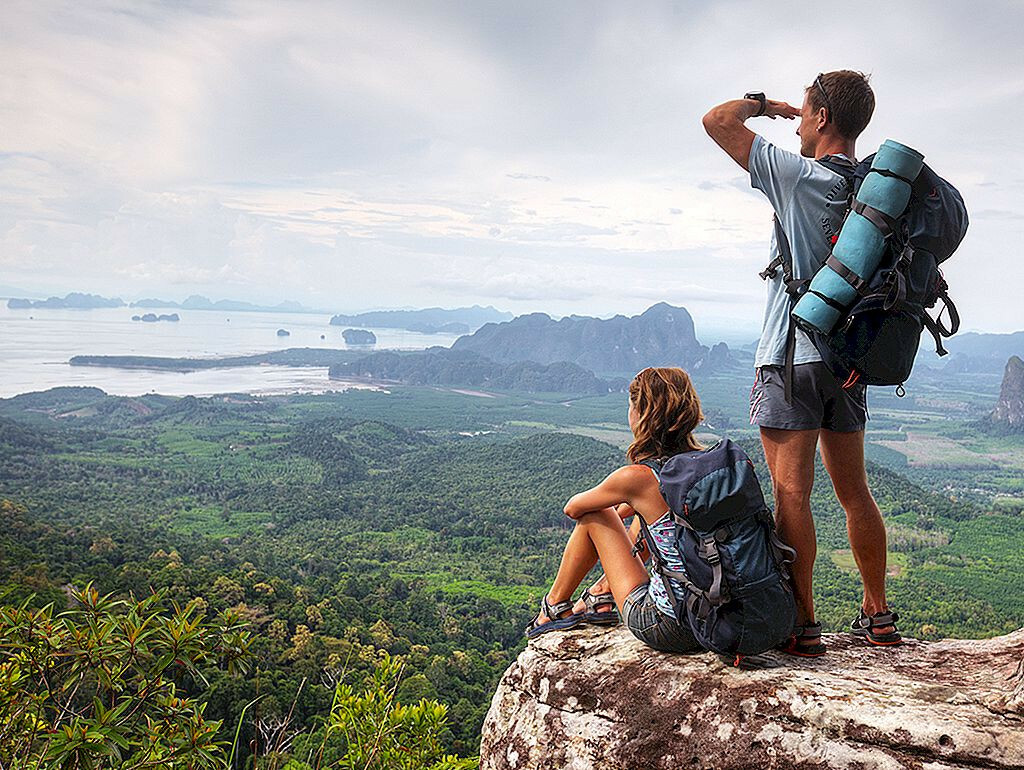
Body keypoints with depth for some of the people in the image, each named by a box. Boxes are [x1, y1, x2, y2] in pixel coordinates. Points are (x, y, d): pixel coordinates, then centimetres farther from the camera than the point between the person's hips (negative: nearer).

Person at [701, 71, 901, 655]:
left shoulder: (800, 176, -11)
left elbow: (717, 121, -6)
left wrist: (761, 103, 13)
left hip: (792, 356, -7)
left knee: (792, 494, -3)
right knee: (854, 492, 15)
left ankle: (803, 626, 0)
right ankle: (879, 618, 24)